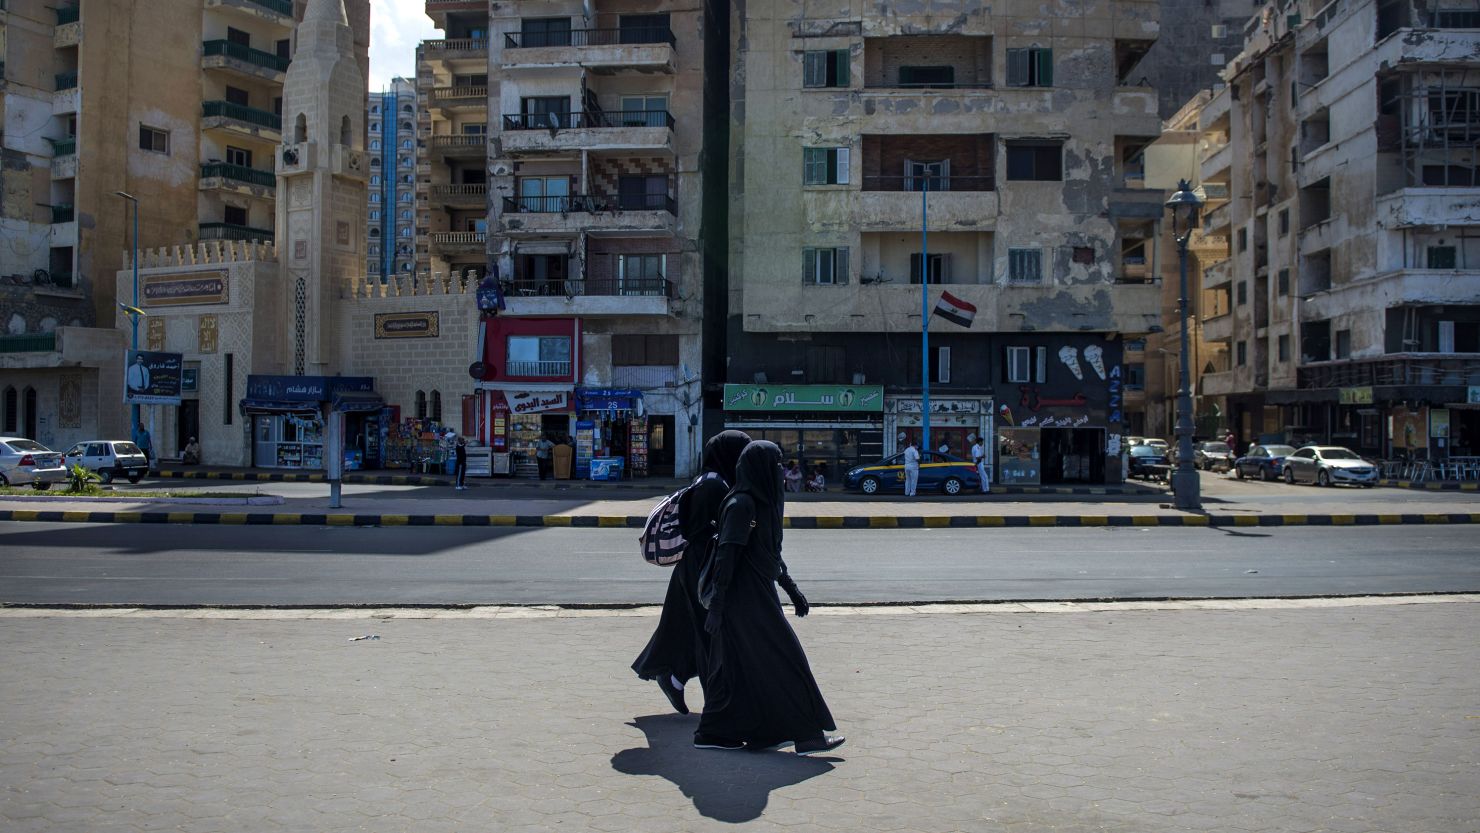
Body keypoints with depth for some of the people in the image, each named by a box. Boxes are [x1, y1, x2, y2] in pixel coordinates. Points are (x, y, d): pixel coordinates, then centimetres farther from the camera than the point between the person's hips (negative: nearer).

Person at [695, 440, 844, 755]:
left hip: (758, 593, 10)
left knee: (739, 664, 13)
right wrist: (717, 606, -22)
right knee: (782, 659, -5)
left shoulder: (763, 501, 13)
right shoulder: (742, 504, -17)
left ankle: (714, 733, 20)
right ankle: (807, 734, 1)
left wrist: (792, 589, 23)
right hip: (745, 596, -10)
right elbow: (726, 555, -20)